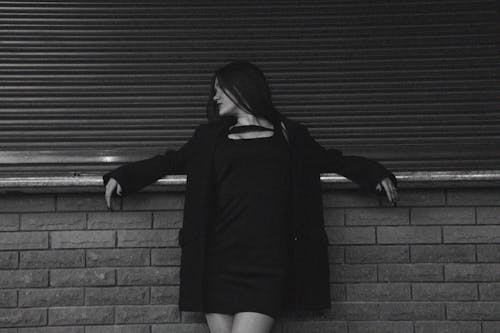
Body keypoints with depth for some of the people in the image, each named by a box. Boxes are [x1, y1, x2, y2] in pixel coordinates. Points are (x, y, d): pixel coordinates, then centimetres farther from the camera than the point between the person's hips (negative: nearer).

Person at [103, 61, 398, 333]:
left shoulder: (290, 136, 15)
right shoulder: (210, 137, 19)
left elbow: (333, 160, 20)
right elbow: (170, 161, 21)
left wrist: (376, 174, 11)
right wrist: (123, 176, 13)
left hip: (267, 262, -2)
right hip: (219, 261, 2)